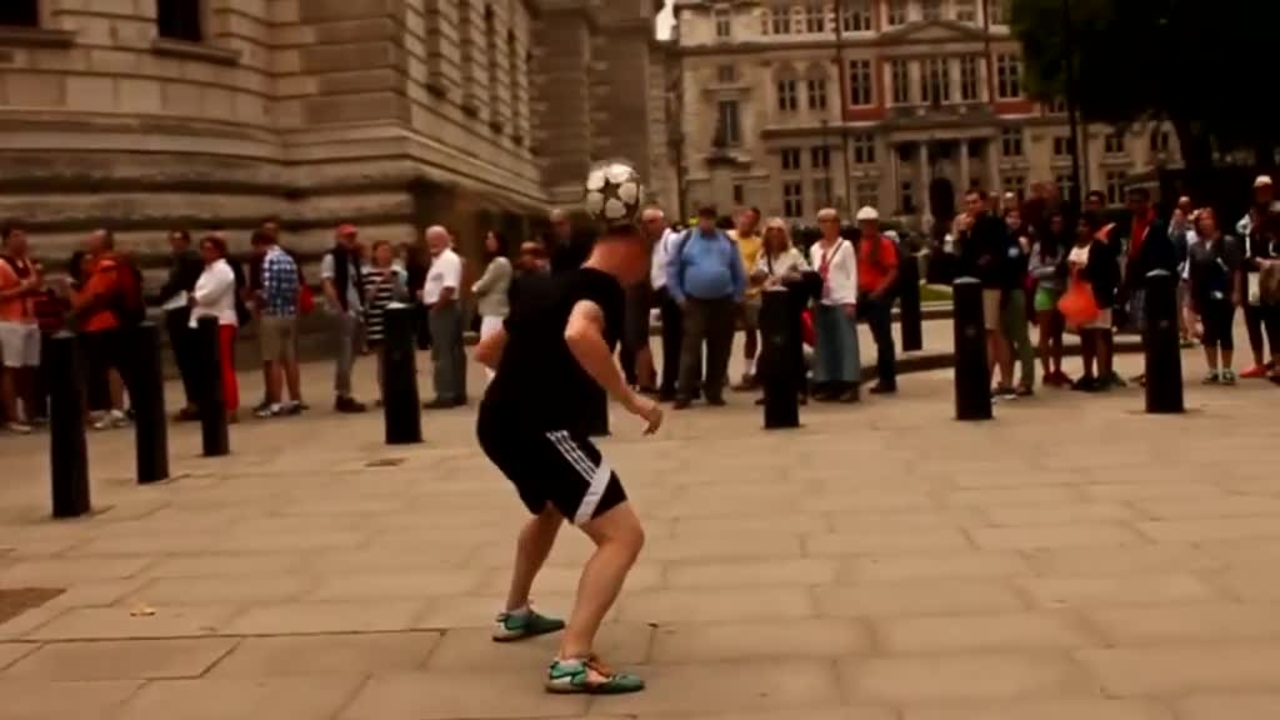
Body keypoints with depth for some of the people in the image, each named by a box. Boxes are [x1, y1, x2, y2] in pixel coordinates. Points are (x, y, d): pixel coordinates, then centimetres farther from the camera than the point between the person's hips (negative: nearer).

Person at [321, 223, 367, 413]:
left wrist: (361, 307, 7)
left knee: (350, 355, 10)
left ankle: (342, 395, 16)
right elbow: (328, 286, -13)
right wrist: (339, 309, -18)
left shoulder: (353, 258, 17)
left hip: (356, 311, 8)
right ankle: (345, 396, -4)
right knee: (345, 355, -7)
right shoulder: (331, 258, -6)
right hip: (343, 313, -8)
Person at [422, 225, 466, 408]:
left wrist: (436, 307, -18)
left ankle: (446, 395, -12)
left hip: (444, 309, -11)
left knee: (442, 354, -11)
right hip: (442, 309, 11)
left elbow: (449, 288, -25)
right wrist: (425, 293, 7)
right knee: (454, 352, 11)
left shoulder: (449, 259, -15)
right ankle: (457, 393, 14)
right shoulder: (439, 260, 19)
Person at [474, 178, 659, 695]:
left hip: (498, 421, 10)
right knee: (623, 535, -12)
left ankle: (515, 614, 52)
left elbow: (486, 352, 30)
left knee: (550, 508, 38)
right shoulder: (603, 287, -6)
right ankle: (573, 662, -23)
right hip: (541, 426, -10)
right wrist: (631, 399, -24)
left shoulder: (549, 287, 20)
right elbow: (578, 334, -31)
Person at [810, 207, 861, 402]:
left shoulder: (845, 246, 1)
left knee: (846, 341, -6)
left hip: (841, 300, -5)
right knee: (825, 344, 4)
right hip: (822, 301, 5)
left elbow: (852, 275, -4)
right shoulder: (814, 249, 13)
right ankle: (829, 385, 7)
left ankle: (849, 385, -6)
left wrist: (851, 301, -12)